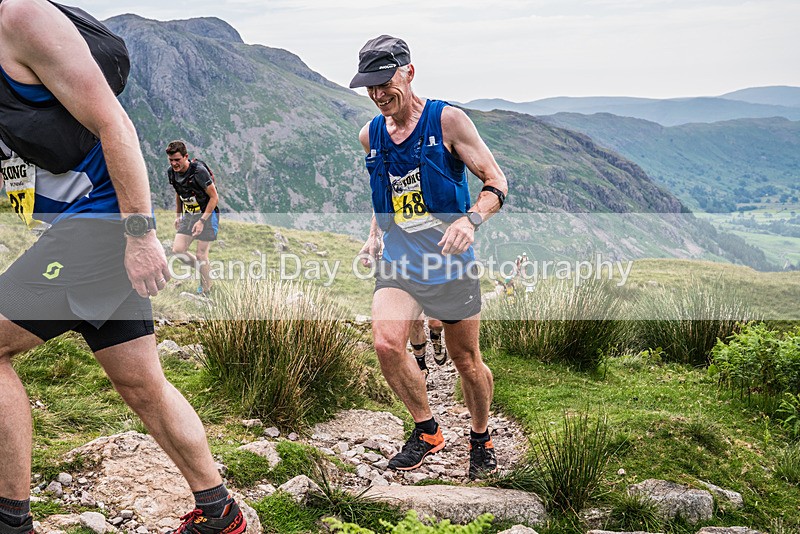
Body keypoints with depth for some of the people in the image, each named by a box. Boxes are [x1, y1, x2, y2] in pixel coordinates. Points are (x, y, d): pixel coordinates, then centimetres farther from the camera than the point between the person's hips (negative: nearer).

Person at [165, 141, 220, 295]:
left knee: (201, 256, -8)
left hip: (207, 214, -6)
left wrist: (202, 221, -22)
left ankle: (205, 292, 8)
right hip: (189, 214, 6)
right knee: (177, 249, -6)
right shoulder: (172, 172, -3)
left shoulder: (199, 171, -24)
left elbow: (214, 197, -19)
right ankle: (202, 269, 19)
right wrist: (178, 215, 15)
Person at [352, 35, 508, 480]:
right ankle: (427, 430, 5)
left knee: (466, 360, 6)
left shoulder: (448, 120, -8)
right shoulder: (370, 136, 7)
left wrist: (471, 219, -27)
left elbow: (497, 181, -8)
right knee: (387, 344, -19)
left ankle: (482, 437, 34)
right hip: (398, 262, 3)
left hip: (451, 263, -3)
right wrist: (375, 235, 9)